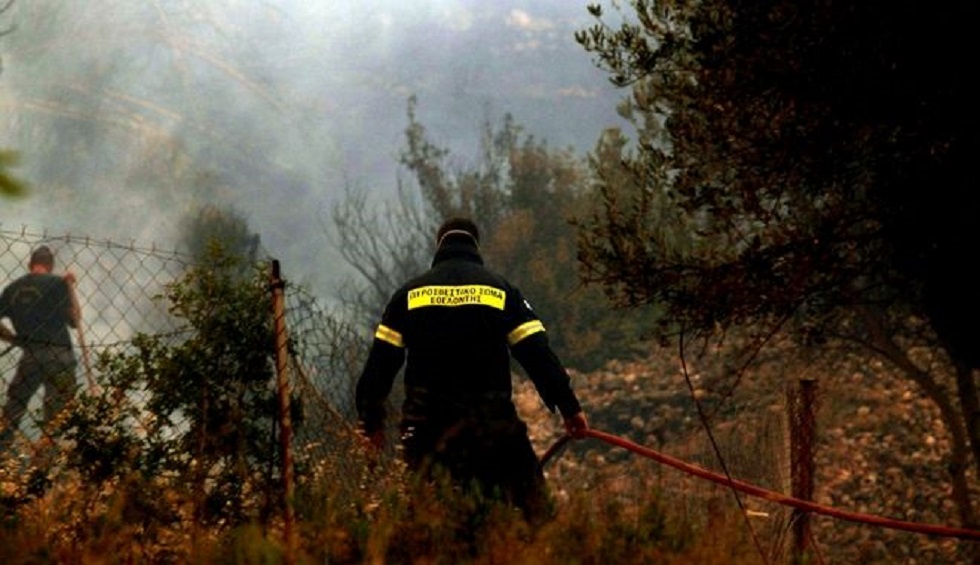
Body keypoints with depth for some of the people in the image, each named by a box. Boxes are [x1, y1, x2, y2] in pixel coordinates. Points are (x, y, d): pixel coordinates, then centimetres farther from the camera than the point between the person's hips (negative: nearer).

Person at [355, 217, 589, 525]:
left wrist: (371, 419, 15)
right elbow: (538, 353, 1)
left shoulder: (409, 293, 9)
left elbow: (381, 361, 7)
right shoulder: (501, 290, 6)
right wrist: (569, 407, 4)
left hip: (426, 421, 2)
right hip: (491, 422, -1)